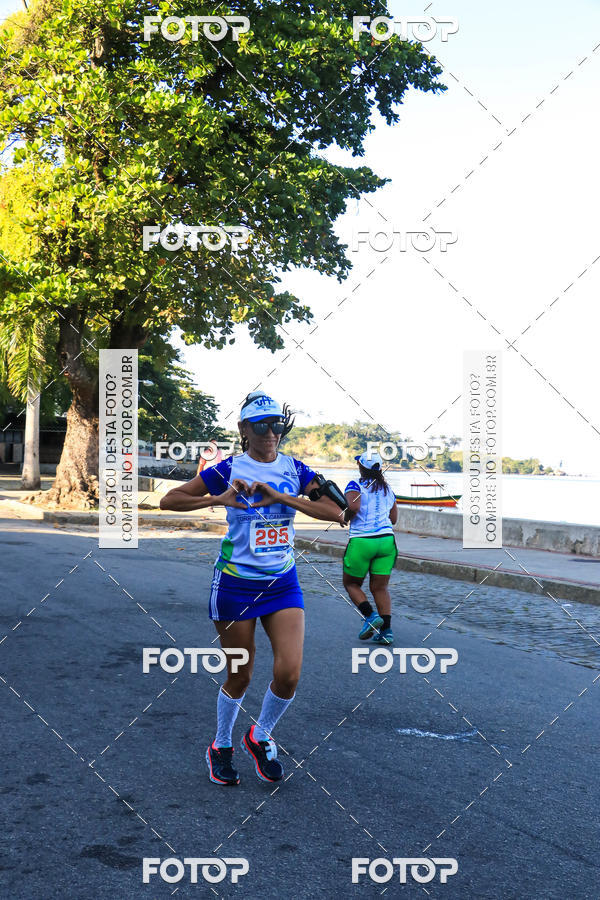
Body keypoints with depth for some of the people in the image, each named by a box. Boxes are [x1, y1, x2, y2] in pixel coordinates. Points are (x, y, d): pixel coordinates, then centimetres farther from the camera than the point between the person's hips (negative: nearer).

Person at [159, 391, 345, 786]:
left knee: (288, 674, -9)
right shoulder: (228, 469, -6)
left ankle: (260, 737, 21)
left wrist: (280, 497, -16)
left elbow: (335, 512, -8)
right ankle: (221, 746, 34)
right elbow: (169, 500, -4)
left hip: (283, 583, 3)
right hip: (236, 584, -2)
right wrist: (219, 499, -19)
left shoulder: (294, 469, 1)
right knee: (240, 677, 7)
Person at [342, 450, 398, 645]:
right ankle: (386, 629, -1)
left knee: (351, 584, 12)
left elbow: (353, 506, -23)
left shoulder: (355, 485, -4)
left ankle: (370, 616, -7)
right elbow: (393, 519, 18)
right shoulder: (387, 489, 13)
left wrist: (345, 518, -3)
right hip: (386, 540, 5)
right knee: (380, 587, 8)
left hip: (361, 541, -5)